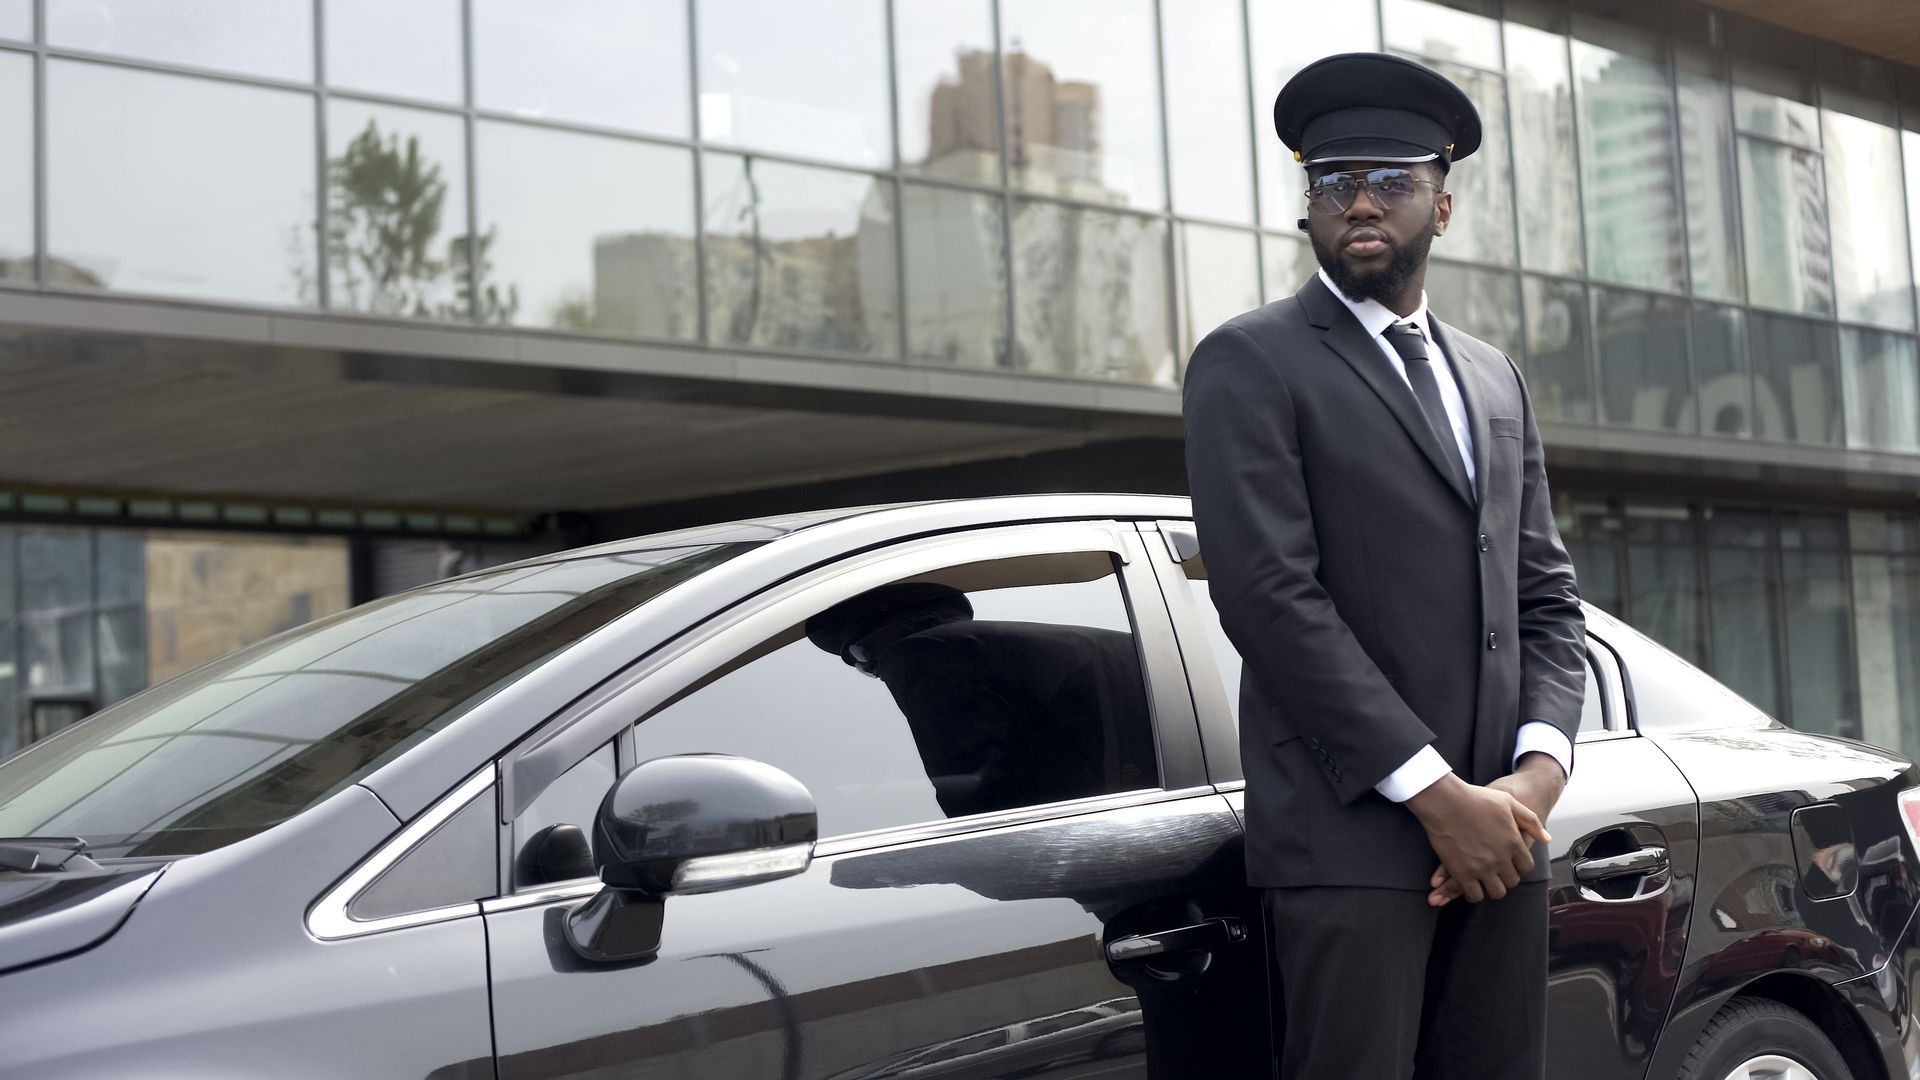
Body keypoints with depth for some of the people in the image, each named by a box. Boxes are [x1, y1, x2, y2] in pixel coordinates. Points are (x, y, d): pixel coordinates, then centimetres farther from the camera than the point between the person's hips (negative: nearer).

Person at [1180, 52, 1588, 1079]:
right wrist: (1436, 792, -14)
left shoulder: (1494, 376, 19)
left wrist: (1538, 772, -2)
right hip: (1351, 834, -5)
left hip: (1500, 831, 6)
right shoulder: (1248, 363, -1)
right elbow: (1271, 597, -11)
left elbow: (1545, 594, 16)